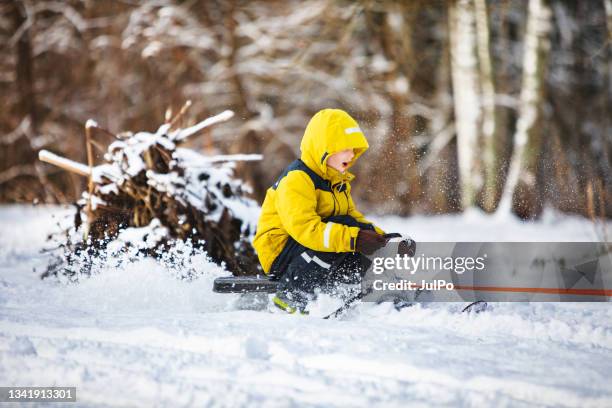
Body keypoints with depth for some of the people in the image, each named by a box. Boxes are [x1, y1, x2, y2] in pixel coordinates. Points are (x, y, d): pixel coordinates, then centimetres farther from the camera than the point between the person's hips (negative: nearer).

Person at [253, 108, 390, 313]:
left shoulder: (338, 180, 12)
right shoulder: (296, 180, -20)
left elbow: (352, 215, 15)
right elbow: (305, 228, -32)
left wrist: (379, 235, -6)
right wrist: (354, 238, -38)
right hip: (280, 253, -9)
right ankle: (291, 296, -27)